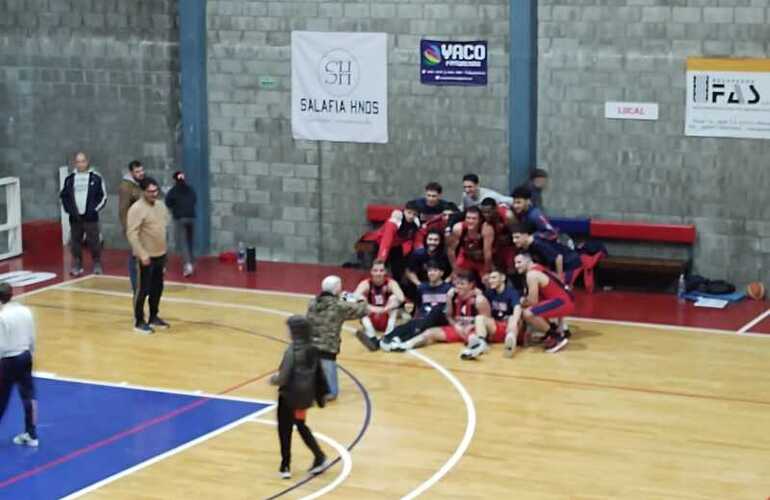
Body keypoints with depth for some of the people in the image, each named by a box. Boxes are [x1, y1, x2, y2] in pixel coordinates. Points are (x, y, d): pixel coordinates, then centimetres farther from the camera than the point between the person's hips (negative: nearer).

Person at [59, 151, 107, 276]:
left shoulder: (96, 178, 0)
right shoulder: (70, 179, 7)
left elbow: (103, 196, 1)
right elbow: (64, 196, 11)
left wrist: (94, 209, -8)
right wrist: (70, 210, -2)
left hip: (90, 217, -3)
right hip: (75, 217, 3)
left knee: (94, 242, -3)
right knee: (75, 242, 5)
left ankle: (97, 265, 7)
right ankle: (77, 266, 14)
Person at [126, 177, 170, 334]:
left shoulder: (161, 206, 9)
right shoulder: (137, 209, -16)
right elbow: (132, 234, -21)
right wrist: (142, 254, -25)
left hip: (160, 255, 8)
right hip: (146, 257, -8)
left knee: (157, 289, 15)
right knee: (143, 290, -1)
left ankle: (153, 317, 28)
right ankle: (139, 322, 7)